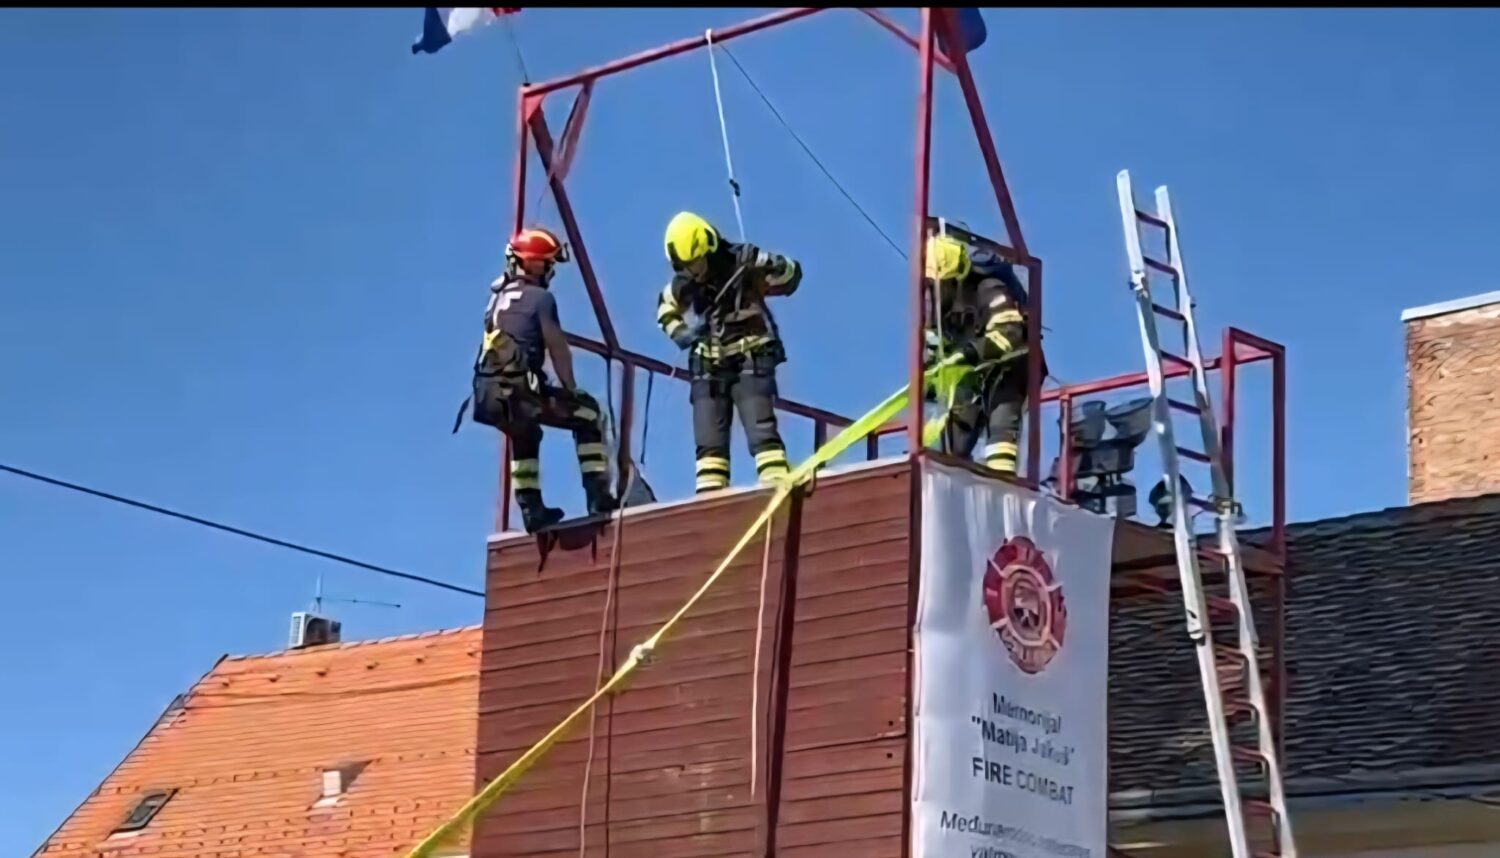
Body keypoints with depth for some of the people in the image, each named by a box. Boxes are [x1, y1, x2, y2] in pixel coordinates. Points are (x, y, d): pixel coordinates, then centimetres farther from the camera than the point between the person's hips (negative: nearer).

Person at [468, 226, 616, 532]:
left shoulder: (497, 298, 19)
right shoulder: (540, 298, -1)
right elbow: (558, 348, 0)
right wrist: (571, 390, 9)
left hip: (488, 395, 7)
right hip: (518, 390, -7)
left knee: (524, 435, 36)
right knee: (588, 414, 10)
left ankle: (532, 509, 32)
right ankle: (598, 495, 0)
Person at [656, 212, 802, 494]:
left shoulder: (742, 262, -13)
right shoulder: (683, 283, 0)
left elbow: (792, 274, -3)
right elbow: (666, 309, 21)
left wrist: (770, 267, -25)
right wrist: (679, 333, 2)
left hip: (751, 360, -5)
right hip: (709, 366, 5)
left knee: (761, 432, -16)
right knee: (709, 441, 1)